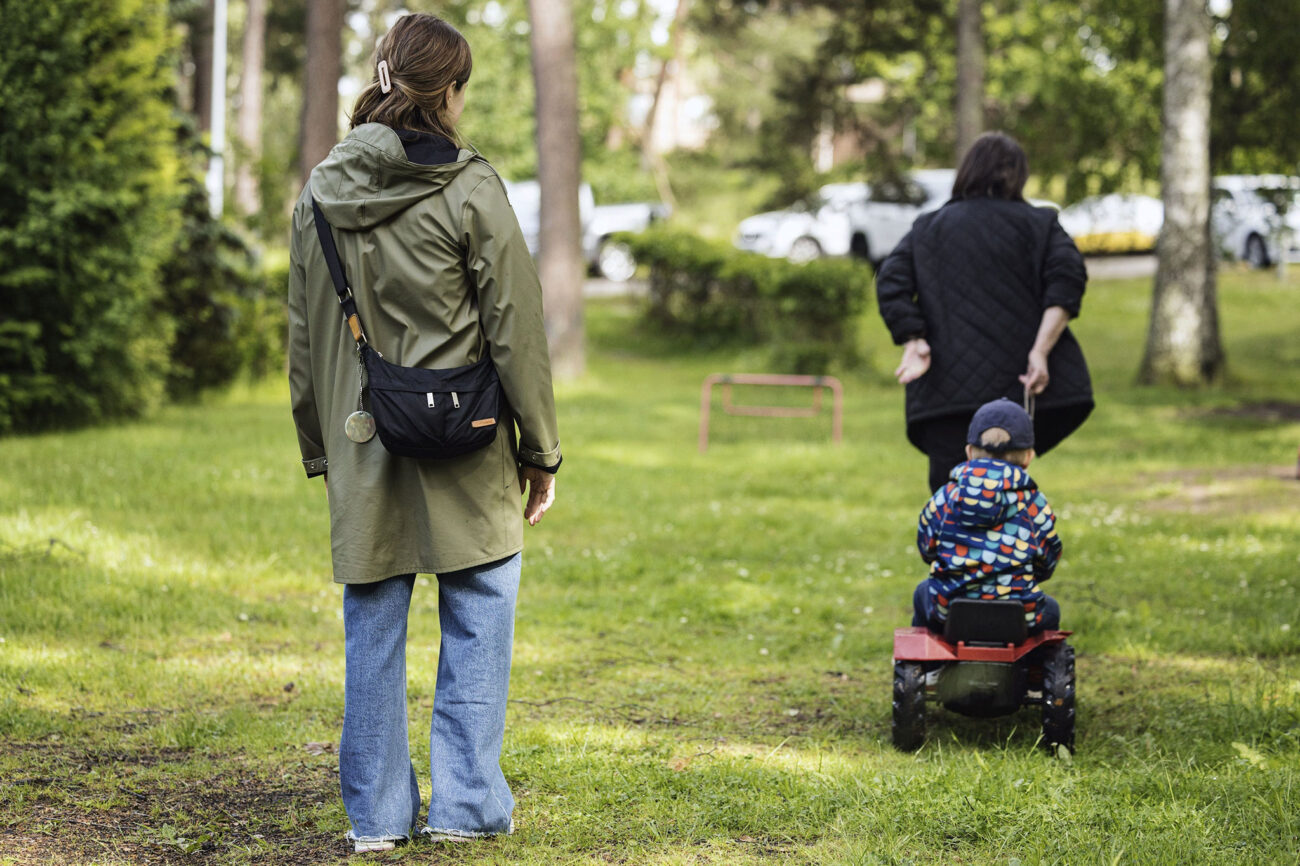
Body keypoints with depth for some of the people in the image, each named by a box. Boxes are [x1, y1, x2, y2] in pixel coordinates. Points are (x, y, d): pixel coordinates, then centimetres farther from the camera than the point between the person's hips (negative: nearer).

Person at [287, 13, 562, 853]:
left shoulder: (321, 191, 3)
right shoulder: (469, 188, -11)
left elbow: (306, 335, 10)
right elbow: (516, 331, -8)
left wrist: (320, 450, 19)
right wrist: (542, 452, 0)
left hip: (363, 453, 4)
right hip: (465, 455, -4)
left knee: (374, 633, 11)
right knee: (477, 619, 8)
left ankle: (377, 812, 15)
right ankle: (467, 802, 9)